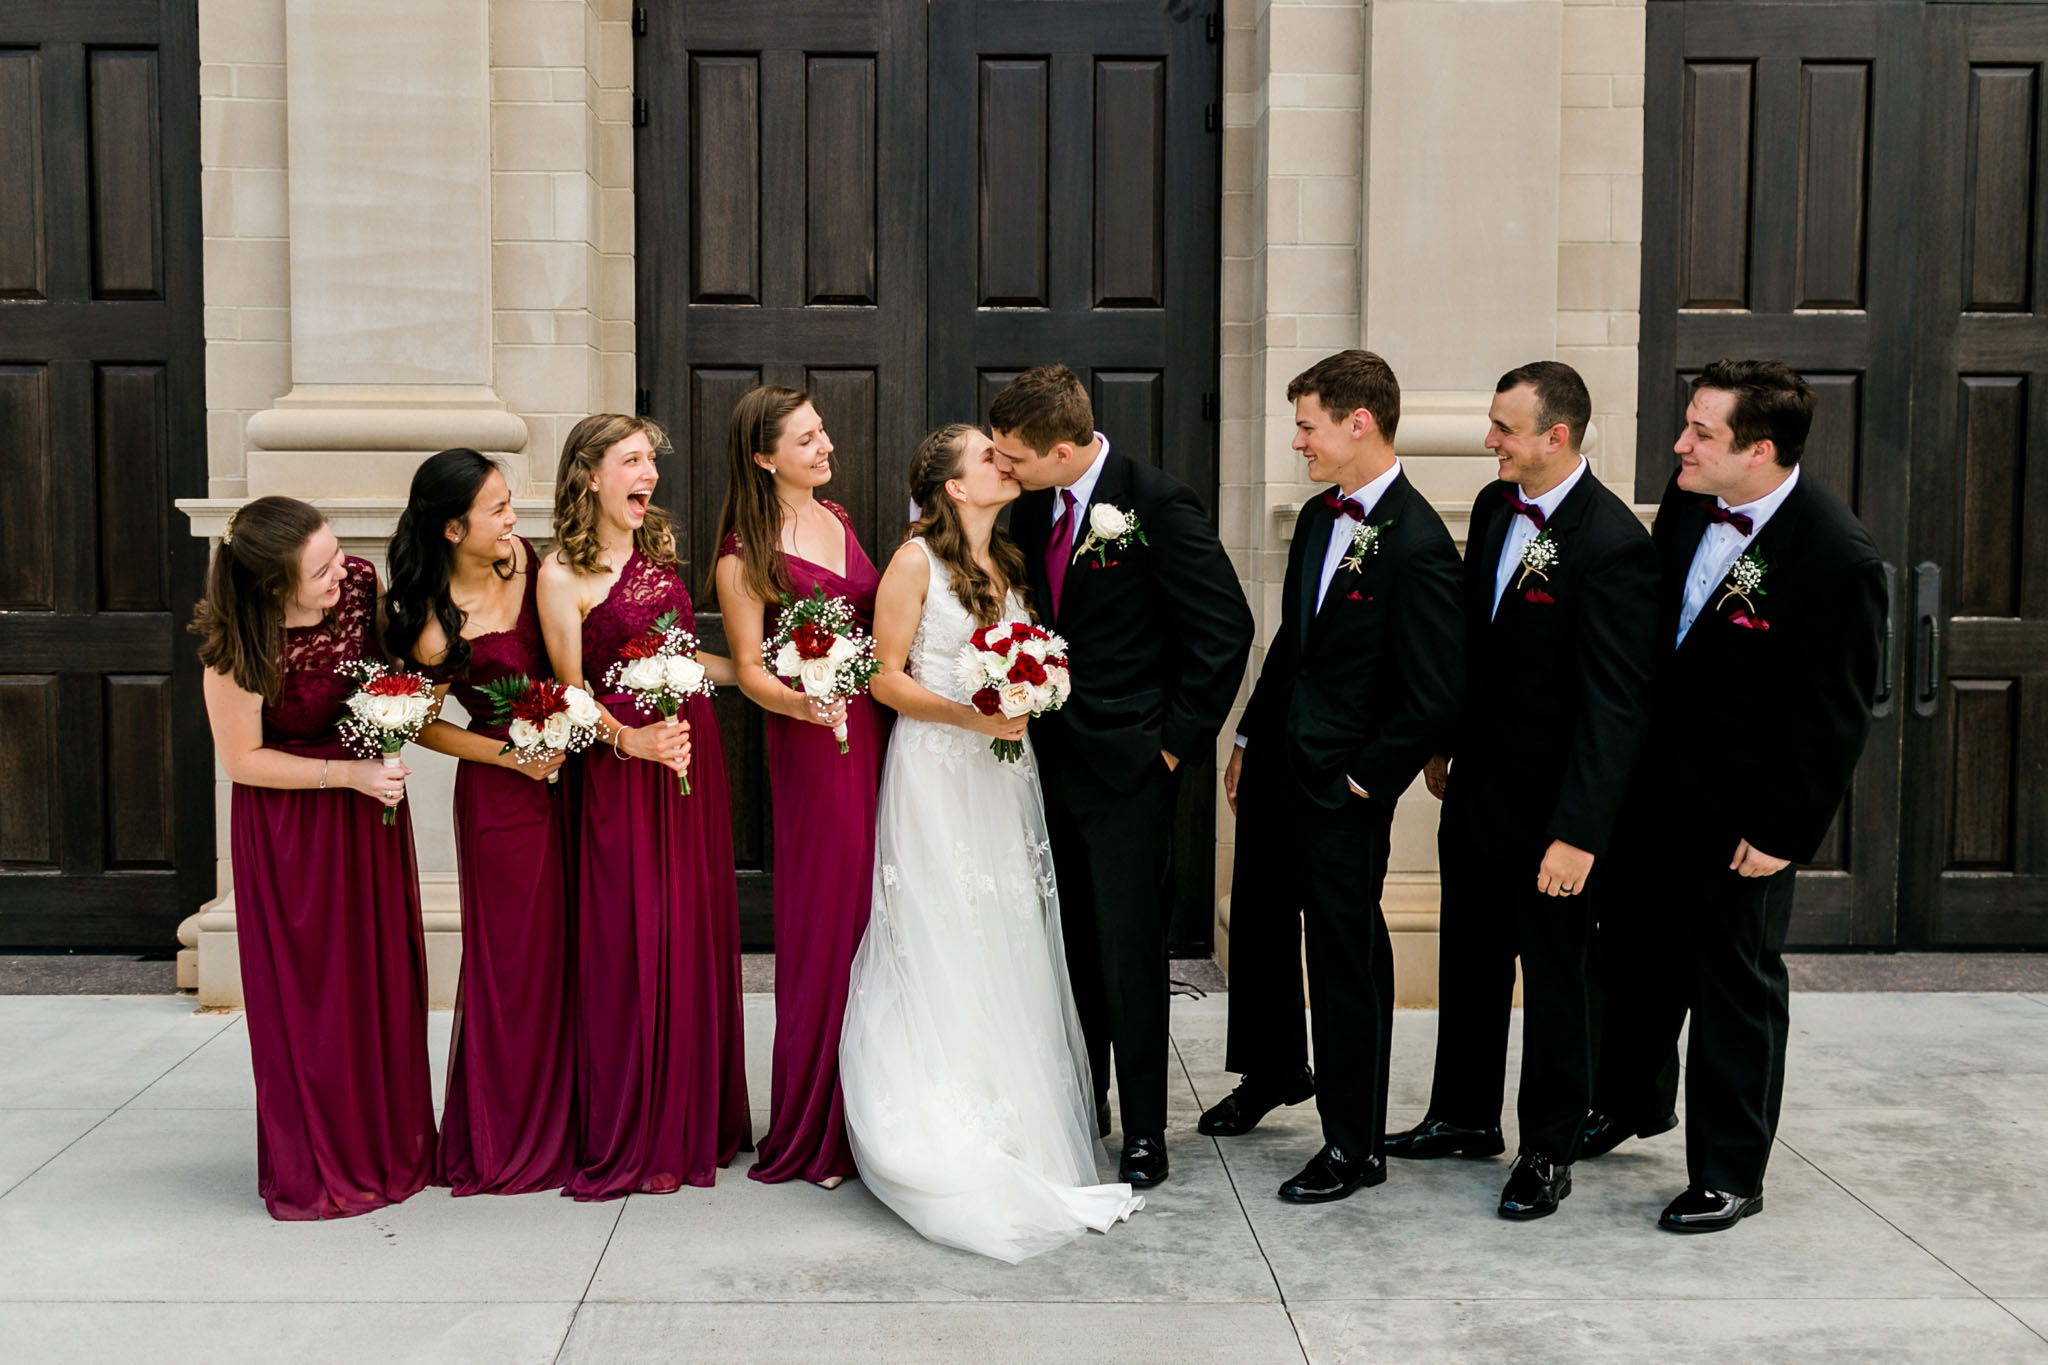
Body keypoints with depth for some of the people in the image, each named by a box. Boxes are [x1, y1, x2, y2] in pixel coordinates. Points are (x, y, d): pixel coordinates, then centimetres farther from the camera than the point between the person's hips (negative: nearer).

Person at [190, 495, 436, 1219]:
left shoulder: (360, 581, -14)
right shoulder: (237, 648, -26)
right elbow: (241, 759, -14)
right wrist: (349, 773, -20)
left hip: (369, 804, 5)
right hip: (289, 821, -4)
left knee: (383, 976, 11)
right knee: (309, 992, 3)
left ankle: (391, 1146, 28)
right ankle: (316, 1167, 20)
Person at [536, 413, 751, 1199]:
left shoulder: (656, 548, 12)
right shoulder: (562, 575, -7)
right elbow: (571, 697, -8)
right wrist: (632, 740, -23)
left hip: (693, 754, 7)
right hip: (623, 770, -6)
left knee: (697, 937, 9)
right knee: (631, 948, -3)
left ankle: (695, 1122, 22)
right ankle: (629, 1140, 11)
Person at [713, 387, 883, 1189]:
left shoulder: (836, 518, 13)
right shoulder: (744, 551, -5)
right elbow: (748, 667, -7)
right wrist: (801, 703, -24)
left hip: (879, 728, 6)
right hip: (814, 741, -6)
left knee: (878, 913, 6)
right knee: (825, 921, -2)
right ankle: (816, 1130, 9)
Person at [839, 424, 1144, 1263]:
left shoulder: (1009, 563, 12)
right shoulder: (916, 560, -7)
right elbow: (887, 679, -8)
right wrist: (971, 716, -19)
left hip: (1003, 776, 6)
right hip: (936, 776, -6)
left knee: (1009, 950, 6)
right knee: (942, 953, -3)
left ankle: (1018, 1127, 13)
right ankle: (950, 1148, 5)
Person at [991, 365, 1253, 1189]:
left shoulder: (1158, 504, -16)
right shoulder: (1033, 505, 5)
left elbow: (1225, 626, -15)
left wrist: (1179, 737, -12)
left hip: (1127, 764, -7)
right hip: (1053, 755, 7)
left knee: (1129, 951, -1)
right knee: (1070, 944, 16)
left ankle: (1143, 1132, 12)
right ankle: (1082, 1104, 31)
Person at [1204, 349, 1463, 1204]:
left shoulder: (1418, 547, -20)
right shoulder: (1318, 516, 6)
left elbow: (1434, 696, -19)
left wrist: (1367, 780, -15)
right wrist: (1249, 738, 15)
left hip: (1343, 781, -9)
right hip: (1275, 758, 9)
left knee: (1346, 949, 2)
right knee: (1259, 918, 22)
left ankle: (1354, 1143, 16)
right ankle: (1273, 1072, 45)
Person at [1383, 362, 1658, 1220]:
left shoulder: (1613, 546, -23)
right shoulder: (1494, 506, 2)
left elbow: (1615, 705, -24)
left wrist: (1579, 833, -26)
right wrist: (1443, 744, 17)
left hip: (1551, 799, -8)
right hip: (1477, 782, 8)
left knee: (1555, 974, 8)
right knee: (1469, 958, 21)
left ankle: (1548, 1151, 25)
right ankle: (1465, 1116, 39)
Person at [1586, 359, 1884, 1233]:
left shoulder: (1838, 561, -25)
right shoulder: (1688, 502, -5)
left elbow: (1834, 720, -19)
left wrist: (1784, 833, -16)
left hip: (1739, 815, -7)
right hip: (1652, 783, 7)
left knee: (1738, 987, 8)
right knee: (1637, 949, 23)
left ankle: (1729, 1176, 24)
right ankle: (1633, 1099, 47)